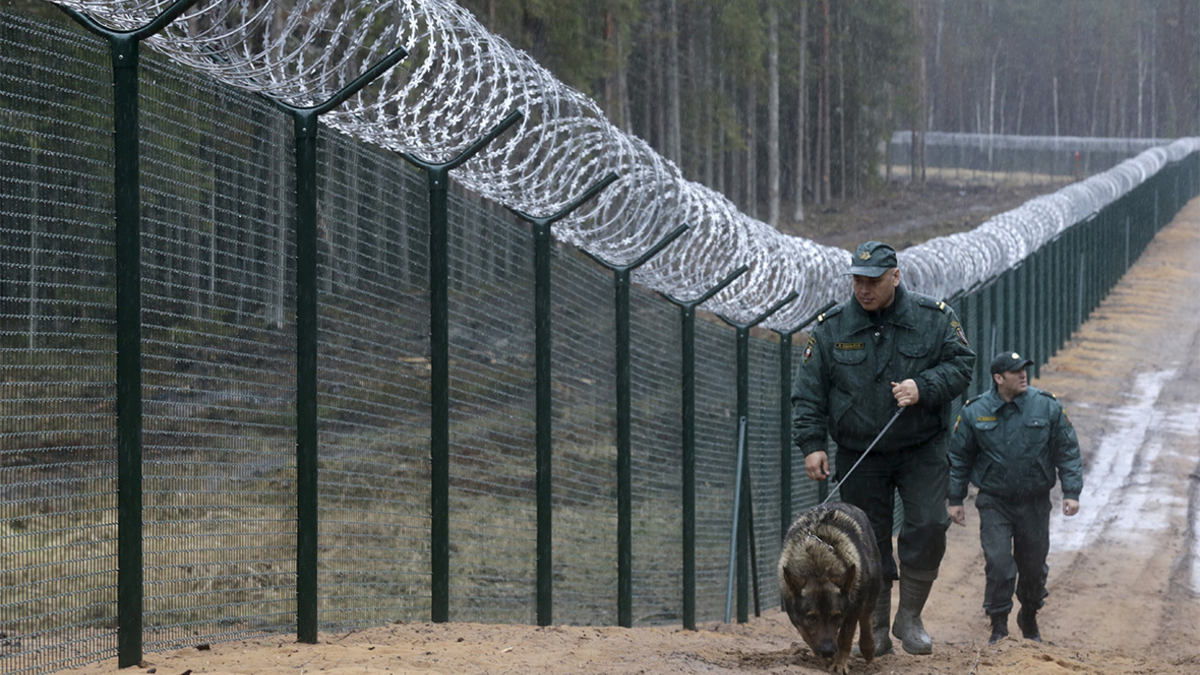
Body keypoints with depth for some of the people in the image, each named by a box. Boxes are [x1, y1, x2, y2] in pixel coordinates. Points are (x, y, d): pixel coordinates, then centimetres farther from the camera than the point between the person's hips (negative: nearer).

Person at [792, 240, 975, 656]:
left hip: (922, 450, -1)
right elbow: (808, 392, 1)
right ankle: (876, 629, 14)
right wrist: (811, 444, -9)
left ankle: (909, 617, 4)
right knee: (869, 542, 3)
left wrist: (923, 387, -19)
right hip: (859, 457, 1)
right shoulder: (831, 328, -2)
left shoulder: (934, 318, -3)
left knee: (928, 525, -12)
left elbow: (961, 364, -1)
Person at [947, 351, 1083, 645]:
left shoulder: (1047, 406, -4)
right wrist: (955, 499, 4)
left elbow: (1068, 452, 2)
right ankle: (999, 626, -2)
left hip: (1035, 503, 1)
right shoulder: (975, 412, -5)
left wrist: (1071, 491, -4)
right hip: (994, 503, -1)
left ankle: (1030, 618, 35)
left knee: (1033, 566, 11)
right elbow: (958, 458, 6)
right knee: (998, 564, -12)